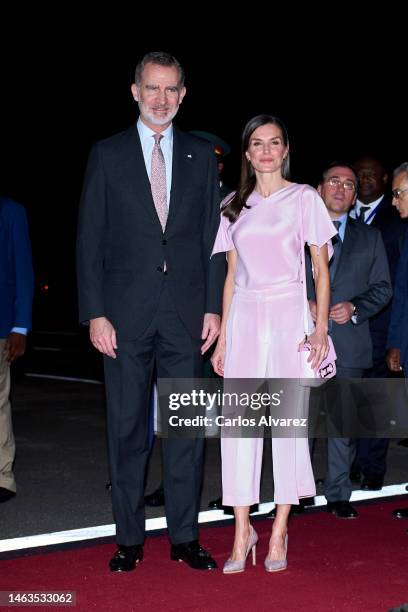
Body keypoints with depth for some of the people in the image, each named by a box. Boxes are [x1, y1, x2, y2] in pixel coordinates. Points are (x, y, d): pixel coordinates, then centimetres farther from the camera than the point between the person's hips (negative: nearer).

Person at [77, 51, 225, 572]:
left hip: (185, 313, 2)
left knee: (186, 426, 5)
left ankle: (185, 537, 15)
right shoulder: (107, 156, 3)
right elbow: (89, 241, 0)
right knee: (127, 427, 5)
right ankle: (129, 539, 15)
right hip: (125, 312, -1)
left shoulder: (201, 157, 9)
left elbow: (211, 238, 9)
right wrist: (95, 313, -7)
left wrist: (213, 306, 2)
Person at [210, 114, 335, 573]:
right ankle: (242, 530, 3)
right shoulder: (234, 205, 13)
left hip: (288, 315, -3)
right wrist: (222, 338, 10)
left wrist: (321, 328, -9)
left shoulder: (304, 198, 4)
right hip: (244, 317, 3)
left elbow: (321, 269, 2)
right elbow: (232, 276, 14)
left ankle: (279, 533, 7)